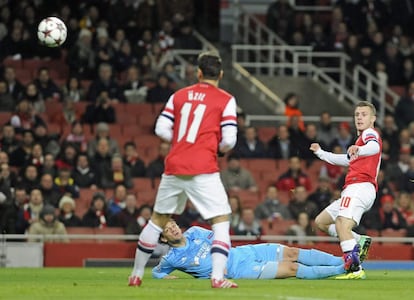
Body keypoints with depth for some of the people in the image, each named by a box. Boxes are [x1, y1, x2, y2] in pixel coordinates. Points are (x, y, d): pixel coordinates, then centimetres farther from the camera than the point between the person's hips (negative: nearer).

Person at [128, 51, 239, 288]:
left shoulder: (179, 96, 12)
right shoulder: (225, 100, 0)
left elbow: (161, 129, 7)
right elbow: (229, 140, -7)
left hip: (174, 168, 4)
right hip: (203, 170, -4)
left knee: (158, 219, 18)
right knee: (221, 220, 1)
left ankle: (137, 275, 25)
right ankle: (218, 277, -16)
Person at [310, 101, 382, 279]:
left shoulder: (370, 133, 1)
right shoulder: (363, 136, 31)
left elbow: (374, 147, -25)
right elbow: (348, 160, 47)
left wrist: (358, 149, -47)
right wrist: (320, 153, 53)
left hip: (360, 187, -10)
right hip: (352, 190, 10)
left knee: (342, 226, -28)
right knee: (321, 222, 15)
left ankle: (355, 269, -38)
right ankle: (359, 241, 3)